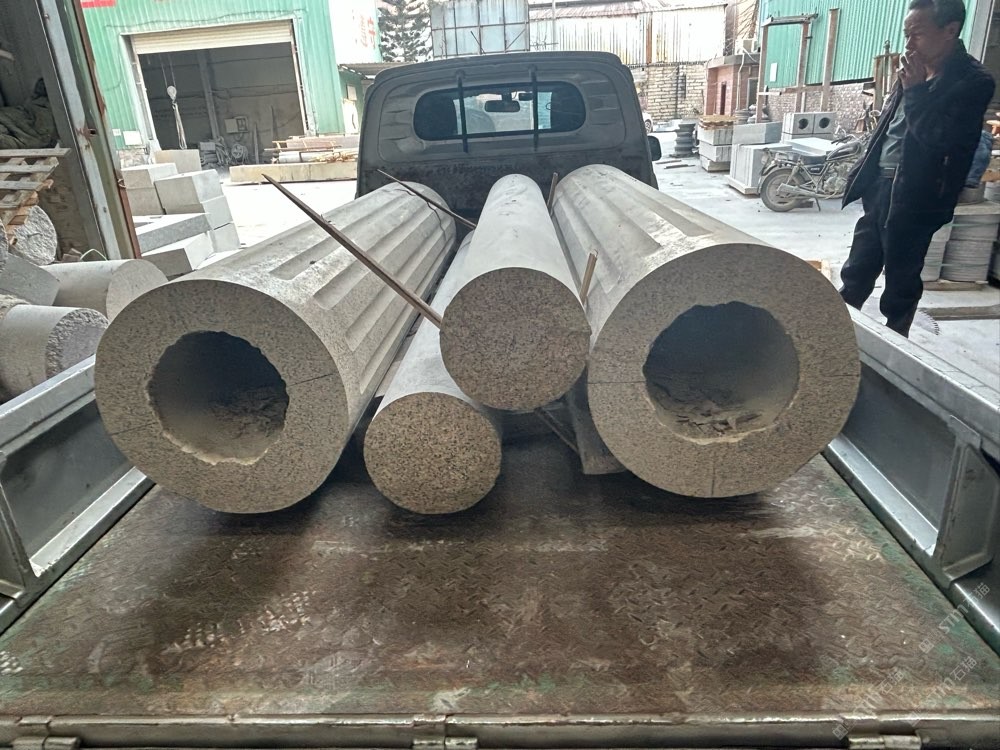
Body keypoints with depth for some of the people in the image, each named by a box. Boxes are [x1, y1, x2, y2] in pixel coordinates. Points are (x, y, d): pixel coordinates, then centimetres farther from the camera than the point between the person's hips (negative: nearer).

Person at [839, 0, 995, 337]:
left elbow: (937, 138, -21)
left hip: (914, 196, -7)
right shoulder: (917, 73, 12)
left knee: (901, 278, 3)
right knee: (857, 271, 13)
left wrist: (915, 89, -17)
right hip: (879, 185, 7)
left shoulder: (974, 81, -11)